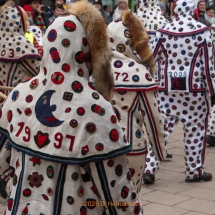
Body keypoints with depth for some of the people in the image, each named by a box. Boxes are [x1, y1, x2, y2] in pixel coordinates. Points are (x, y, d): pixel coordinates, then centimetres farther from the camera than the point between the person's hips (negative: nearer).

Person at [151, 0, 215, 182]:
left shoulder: (163, 32, 1)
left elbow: (152, 60, 4)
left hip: (167, 89, 2)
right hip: (194, 90, -2)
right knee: (195, 131, 9)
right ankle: (194, 171, 17)